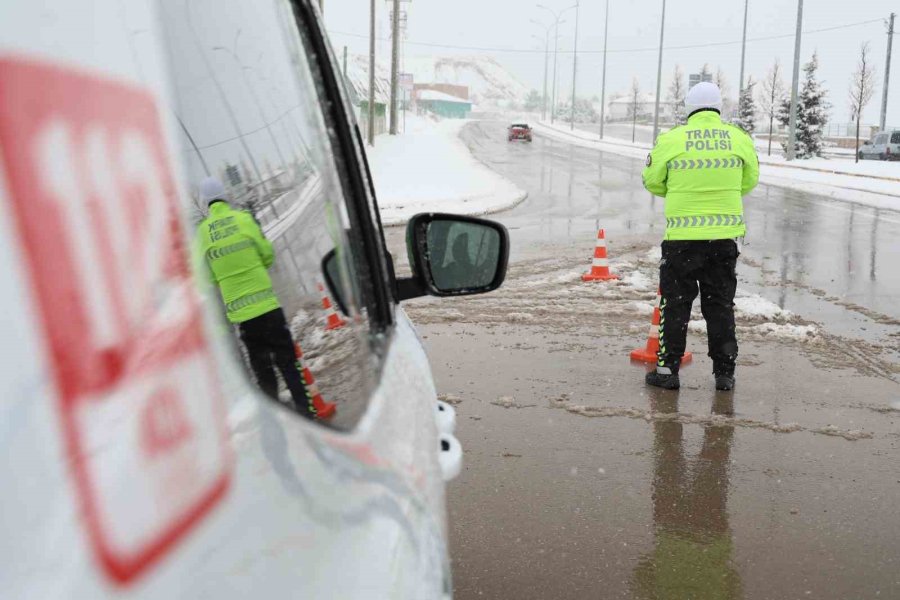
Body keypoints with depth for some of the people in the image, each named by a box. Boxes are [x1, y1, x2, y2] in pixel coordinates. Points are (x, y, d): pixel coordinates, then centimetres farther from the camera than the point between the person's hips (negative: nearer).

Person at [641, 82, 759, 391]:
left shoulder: (670, 139, -7)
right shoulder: (740, 139, 1)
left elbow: (652, 181, 3)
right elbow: (749, 181, 13)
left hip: (682, 235, -2)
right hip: (726, 234, 3)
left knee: (675, 302, 8)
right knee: (721, 303, 12)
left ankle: (668, 369, 10)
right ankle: (724, 372, 17)